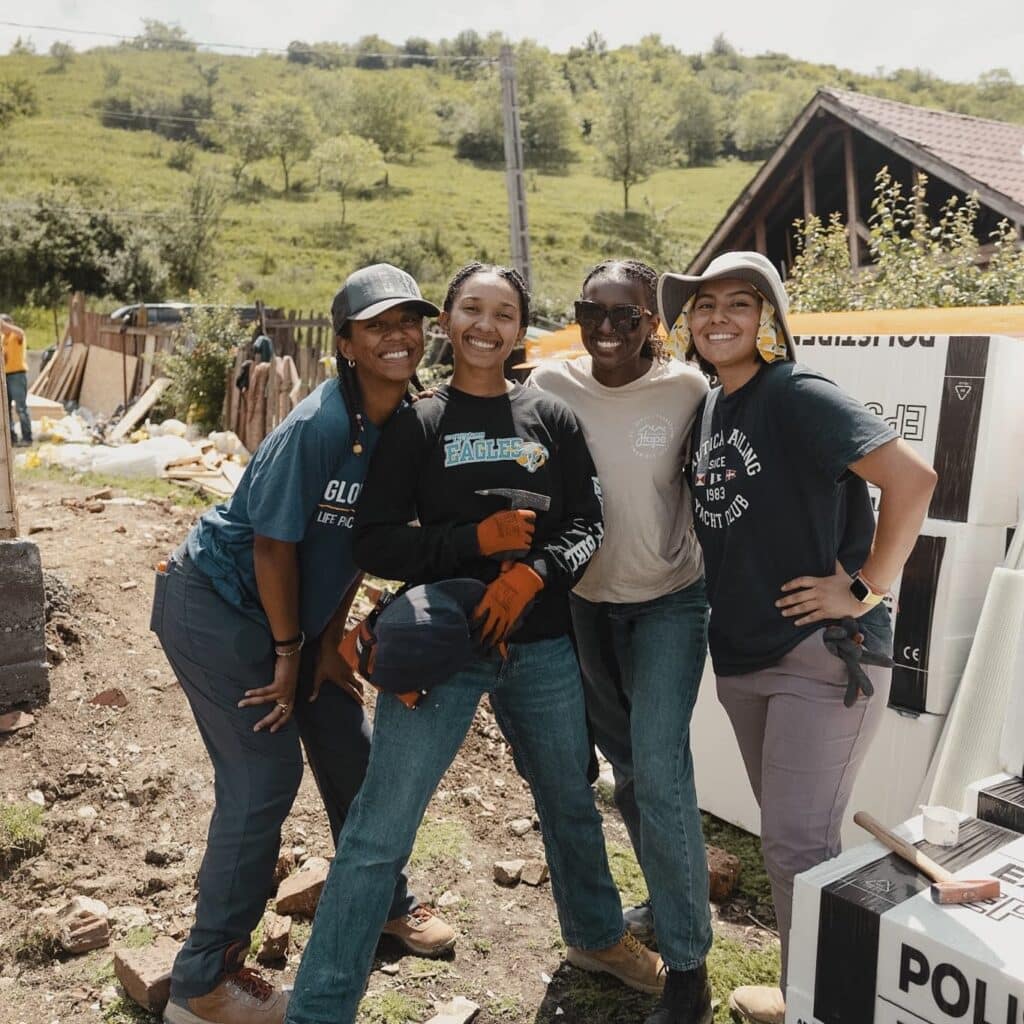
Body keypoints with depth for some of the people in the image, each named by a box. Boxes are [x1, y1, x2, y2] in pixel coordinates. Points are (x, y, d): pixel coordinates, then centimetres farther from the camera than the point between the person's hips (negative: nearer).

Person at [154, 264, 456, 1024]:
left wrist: (330, 639, 2)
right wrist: (289, 652, -12)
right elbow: (273, 543, -23)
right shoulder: (320, 425, -28)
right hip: (215, 603, -7)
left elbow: (361, 540, 2)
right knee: (265, 776, -6)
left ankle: (385, 902, 37)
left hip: (295, 610, 8)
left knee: (351, 754, 13)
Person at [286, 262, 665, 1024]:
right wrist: (475, 541, -17)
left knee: (570, 801, 21)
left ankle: (598, 937, 48)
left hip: (542, 647, 3)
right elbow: (375, 543, -7)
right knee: (378, 833, -4)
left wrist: (535, 571, -16)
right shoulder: (416, 425, -2)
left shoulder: (553, 419, 3)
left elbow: (589, 524, 2)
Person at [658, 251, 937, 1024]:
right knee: (789, 837, 18)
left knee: (799, 843, -4)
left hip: (823, 654, -8)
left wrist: (867, 591, -19)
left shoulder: (799, 397, -14)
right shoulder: (708, 410, 10)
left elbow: (913, 476, -23)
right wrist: (727, 614, 11)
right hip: (741, 657, 8)